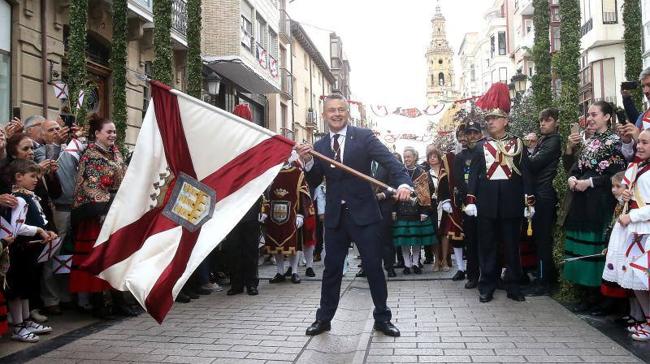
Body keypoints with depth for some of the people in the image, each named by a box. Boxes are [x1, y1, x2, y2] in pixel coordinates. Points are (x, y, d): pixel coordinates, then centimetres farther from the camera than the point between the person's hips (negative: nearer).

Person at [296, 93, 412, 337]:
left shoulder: (364, 137, -4)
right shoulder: (319, 147, 8)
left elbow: (389, 161, -15)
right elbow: (314, 183, 7)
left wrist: (403, 183, -33)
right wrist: (308, 162, -13)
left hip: (363, 213, -3)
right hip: (335, 216, 3)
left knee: (374, 267, 5)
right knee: (332, 269, 12)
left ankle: (382, 318, 21)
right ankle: (324, 318, 26)